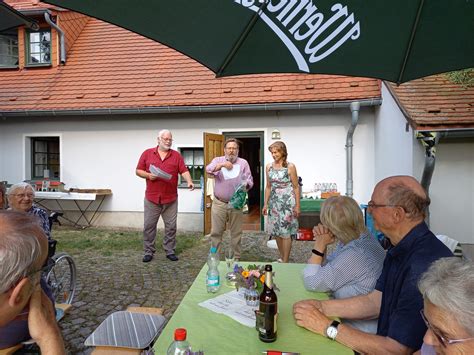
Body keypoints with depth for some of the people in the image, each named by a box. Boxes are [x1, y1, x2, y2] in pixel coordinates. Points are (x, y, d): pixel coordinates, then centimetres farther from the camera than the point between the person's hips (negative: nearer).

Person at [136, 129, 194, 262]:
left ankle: (170, 251, 19)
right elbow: (138, 171, 7)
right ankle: (149, 251, 19)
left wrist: (189, 181, -22)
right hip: (152, 198, 0)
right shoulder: (147, 153, 5)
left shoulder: (176, 155, 5)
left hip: (171, 199, 0)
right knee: (149, 226, 6)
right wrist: (148, 175, -12)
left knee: (171, 226, 7)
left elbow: (184, 171, -3)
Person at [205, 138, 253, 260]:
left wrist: (246, 185, -21)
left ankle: (236, 257, 23)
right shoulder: (217, 160, 5)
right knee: (216, 232, 6)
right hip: (219, 203, 0)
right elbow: (208, 170, -15)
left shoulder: (243, 163, 6)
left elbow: (250, 180, 2)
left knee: (236, 232, 9)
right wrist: (222, 165, -32)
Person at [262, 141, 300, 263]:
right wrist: (265, 204, 10)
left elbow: (296, 187, -6)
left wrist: (297, 205, -9)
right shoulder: (269, 166, 6)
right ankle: (281, 258, 28)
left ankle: (285, 261, 10)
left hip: (287, 202, -5)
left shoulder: (290, 167, -8)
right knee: (276, 232, 11)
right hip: (274, 202, 5)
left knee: (285, 232, -1)